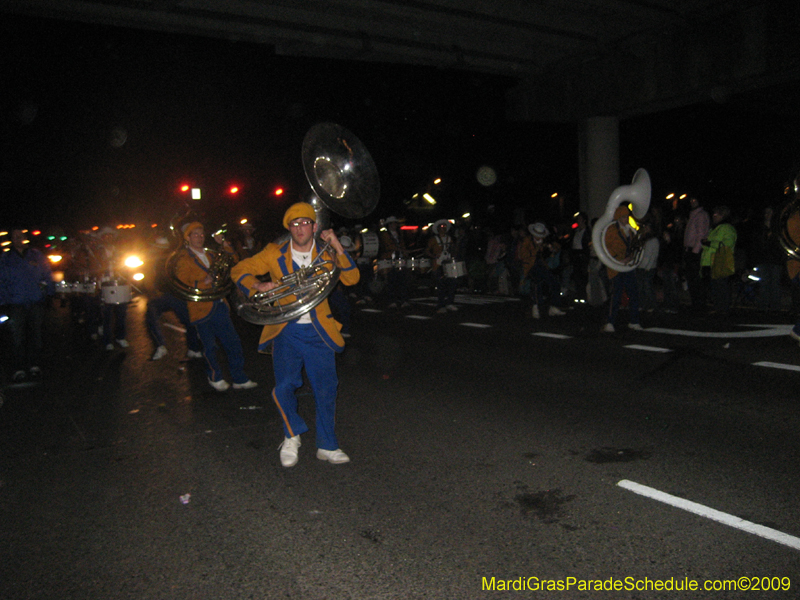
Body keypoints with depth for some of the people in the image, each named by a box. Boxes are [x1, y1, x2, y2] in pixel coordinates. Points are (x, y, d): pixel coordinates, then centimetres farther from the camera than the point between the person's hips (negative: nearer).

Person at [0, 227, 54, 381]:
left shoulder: (36, 255, 10)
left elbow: (47, 276, 14)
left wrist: (49, 292, 4)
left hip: (36, 303, 1)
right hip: (16, 304, -1)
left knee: (35, 334, 6)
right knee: (17, 337, -4)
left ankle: (34, 364, 17)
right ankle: (19, 369, 2)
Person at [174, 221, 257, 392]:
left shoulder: (209, 254, 18)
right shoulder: (183, 259, -4)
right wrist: (204, 283, -20)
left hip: (219, 306, 6)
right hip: (202, 309, -6)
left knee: (233, 342, 4)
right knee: (210, 346, 3)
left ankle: (239, 379, 13)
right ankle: (215, 378, 26)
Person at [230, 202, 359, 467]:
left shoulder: (325, 254, 6)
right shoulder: (275, 253, 3)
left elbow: (351, 279, -6)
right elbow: (239, 270, 7)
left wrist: (337, 248, -15)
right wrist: (257, 285, -12)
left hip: (318, 331, 1)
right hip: (286, 330, -1)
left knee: (326, 390, 2)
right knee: (284, 386, -13)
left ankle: (327, 446, 20)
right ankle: (292, 436, 16)